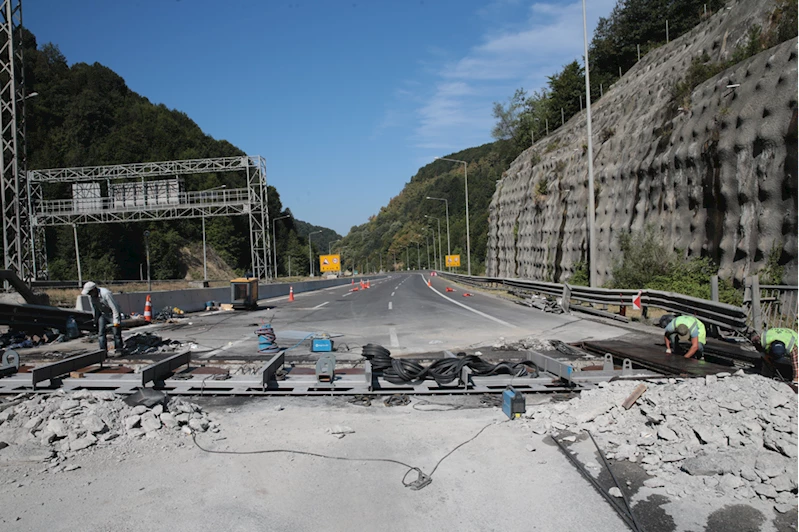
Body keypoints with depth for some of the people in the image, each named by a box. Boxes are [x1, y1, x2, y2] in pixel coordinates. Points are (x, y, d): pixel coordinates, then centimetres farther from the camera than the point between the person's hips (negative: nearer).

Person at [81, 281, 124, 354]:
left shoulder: (106, 293, -29)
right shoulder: (91, 296, -6)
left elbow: (114, 307, -26)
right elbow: (94, 309, 8)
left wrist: (116, 320, -24)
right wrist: (95, 320, 12)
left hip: (112, 314, -7)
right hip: (103, 314, 7)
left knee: (117, 333, -5)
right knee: (101, 333, -2)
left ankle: (118, 350, 5)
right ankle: (103, 351, 0)